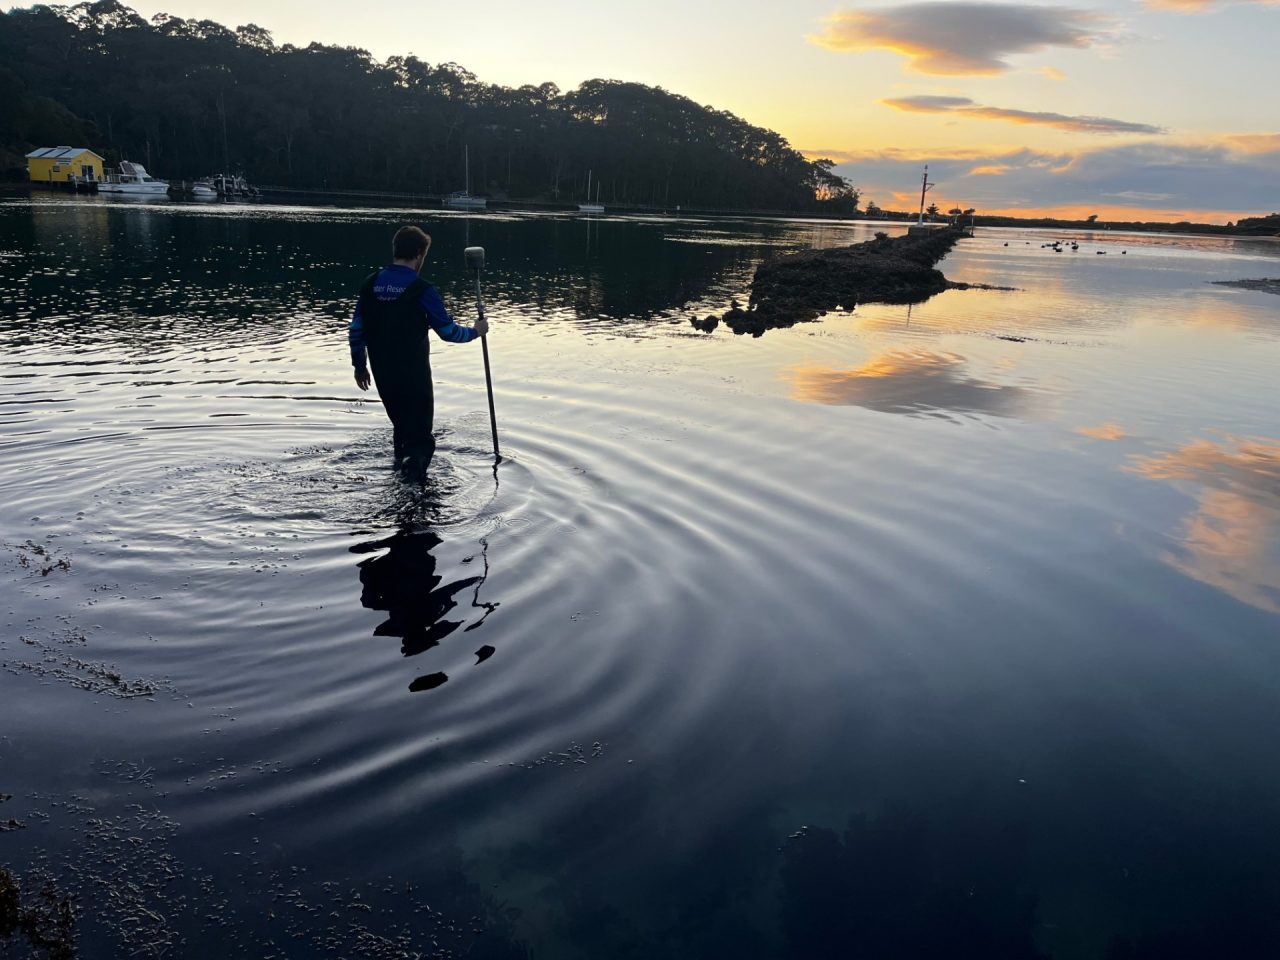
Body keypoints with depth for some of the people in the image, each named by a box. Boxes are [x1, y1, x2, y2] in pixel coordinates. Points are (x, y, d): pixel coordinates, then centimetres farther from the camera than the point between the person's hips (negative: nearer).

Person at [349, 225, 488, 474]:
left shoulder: (371, 284, 2)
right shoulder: (422, 290, -14)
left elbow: (356, 330, 6)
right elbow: (448, 331, -9)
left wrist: (359, 365, 17)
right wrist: (475, 331, 9)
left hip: (382, 371, 6)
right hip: (414, 372, -6)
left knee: (400, 421, 23)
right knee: (420, 426, 3)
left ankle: (402, 459, 34)